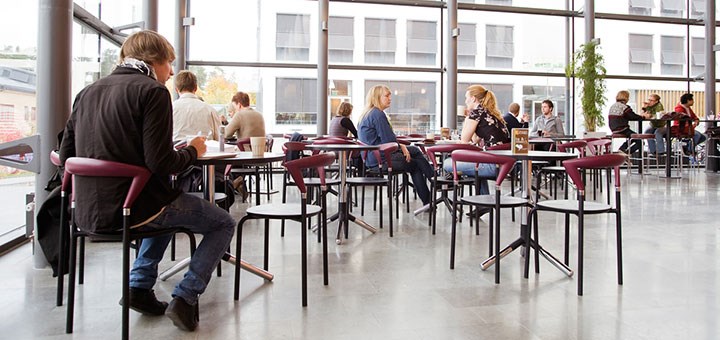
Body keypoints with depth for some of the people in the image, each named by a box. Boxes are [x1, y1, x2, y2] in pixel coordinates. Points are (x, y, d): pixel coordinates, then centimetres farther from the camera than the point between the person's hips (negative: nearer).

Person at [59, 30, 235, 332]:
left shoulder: (88, 92, 12)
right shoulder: (153, 91, -9)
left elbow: (65, 154, 12)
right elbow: (160, 163, -18)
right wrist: (192, 151, 1)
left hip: (89, 213, 8)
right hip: (134, 207, -8)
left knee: (167, 207, 36)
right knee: (224, 224, 9)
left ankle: (139, 287, 26)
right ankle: (184, 298, -2)